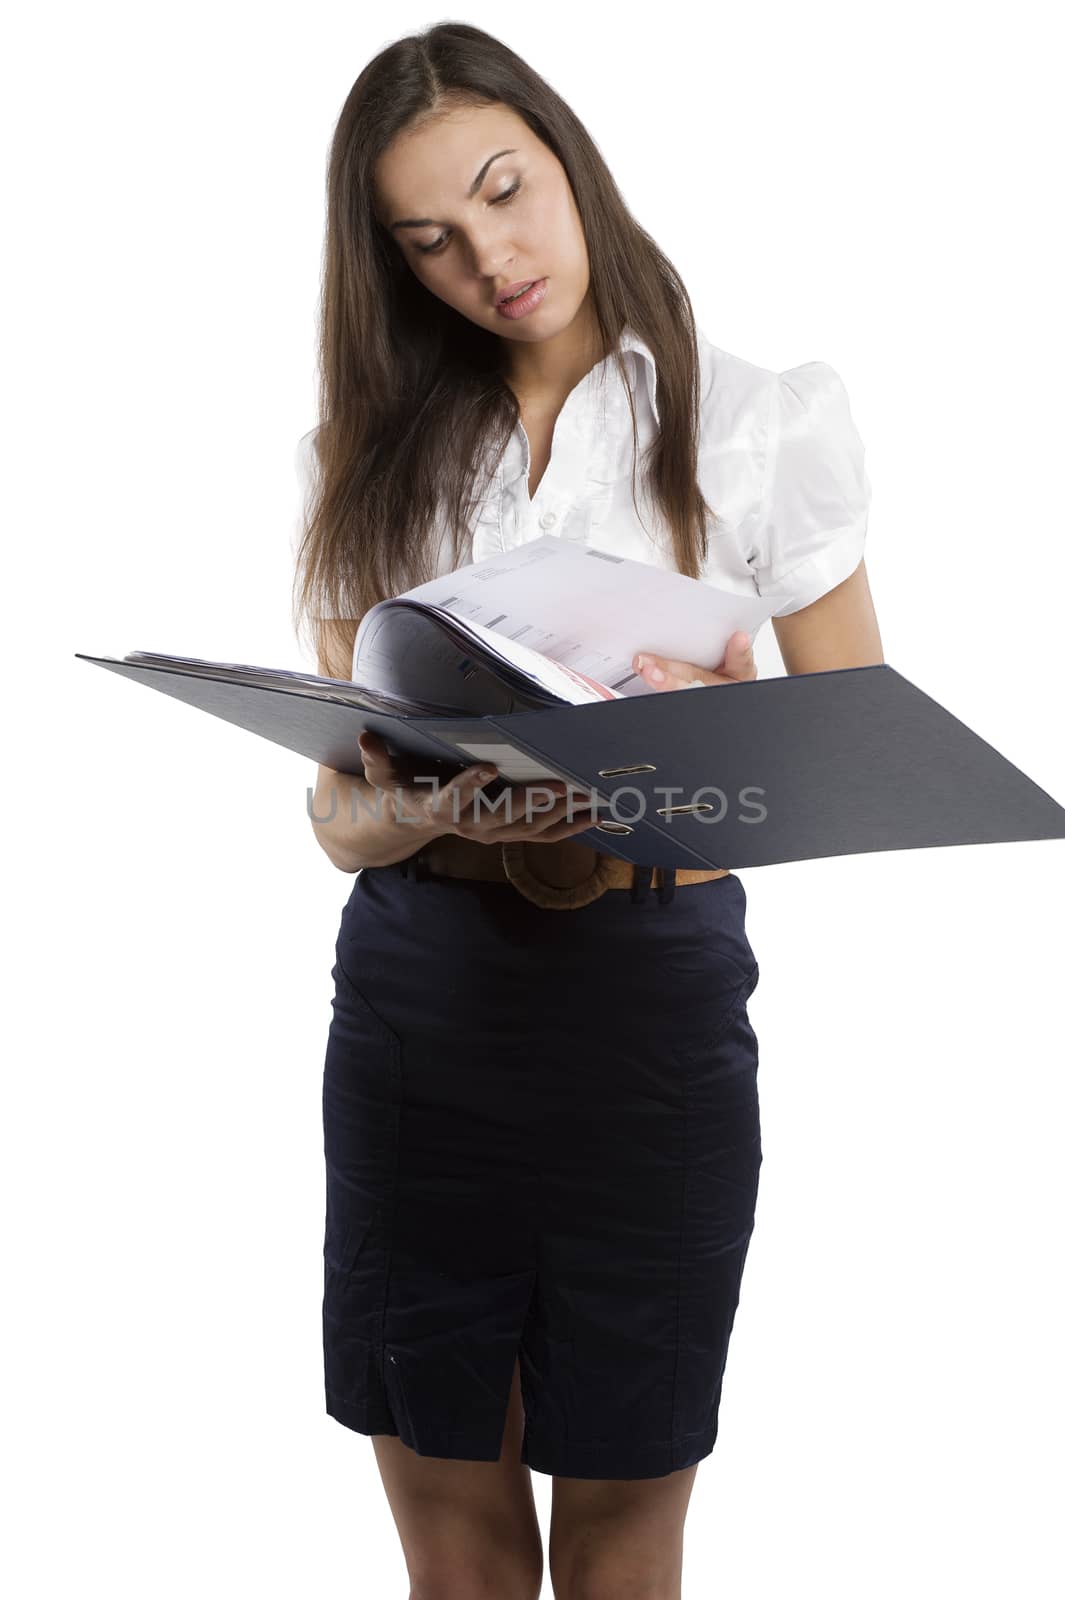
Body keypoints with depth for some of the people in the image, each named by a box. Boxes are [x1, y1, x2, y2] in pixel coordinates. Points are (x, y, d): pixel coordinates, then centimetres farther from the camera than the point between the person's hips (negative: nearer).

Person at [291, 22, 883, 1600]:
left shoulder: (759, 423, 0)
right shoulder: (367, 461, 7)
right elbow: (337, 805, 4)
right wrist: (411, 811, -20)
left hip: (653, 989, -2)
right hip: (416, 990, 2)